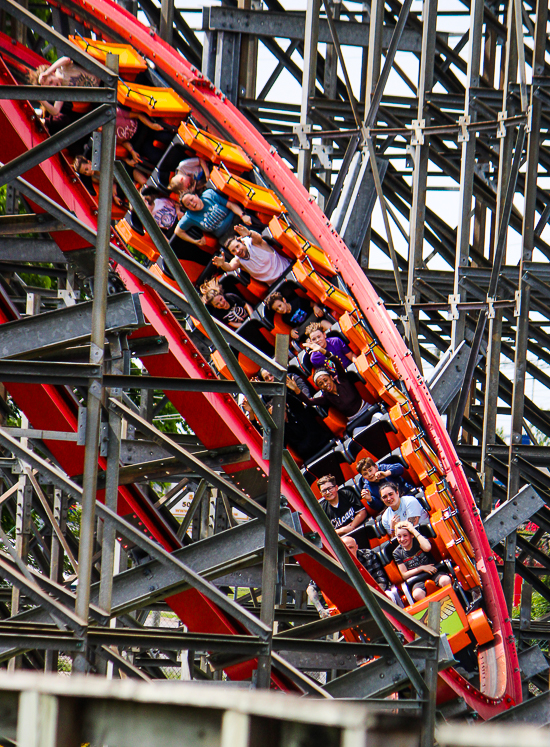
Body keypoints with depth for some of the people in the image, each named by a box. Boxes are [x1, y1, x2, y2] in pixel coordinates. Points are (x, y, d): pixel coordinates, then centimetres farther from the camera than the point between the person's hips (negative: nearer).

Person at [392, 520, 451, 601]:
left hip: (433, 573, 0)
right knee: (417, 594, -37)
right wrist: (422, 568, -6)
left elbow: (427, 547, -22)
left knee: (445, 580, -36)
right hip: (418, 581, 0)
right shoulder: (397, 553, 7)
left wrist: (414, 531, -13)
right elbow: (404, 575, 5)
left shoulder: (418, 541, 4)